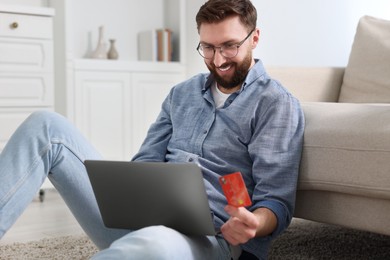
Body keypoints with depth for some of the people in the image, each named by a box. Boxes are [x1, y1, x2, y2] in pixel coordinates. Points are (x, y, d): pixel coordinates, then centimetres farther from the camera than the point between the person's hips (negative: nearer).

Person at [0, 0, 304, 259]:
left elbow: (277, 198, -6)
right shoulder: (182, 94, 19)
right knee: (47, 128, -9)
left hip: (207, 234, -5)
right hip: (139, 218, 6)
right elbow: (146, 162, 17)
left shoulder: (277, 104, 1)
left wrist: (253, 224, -30)